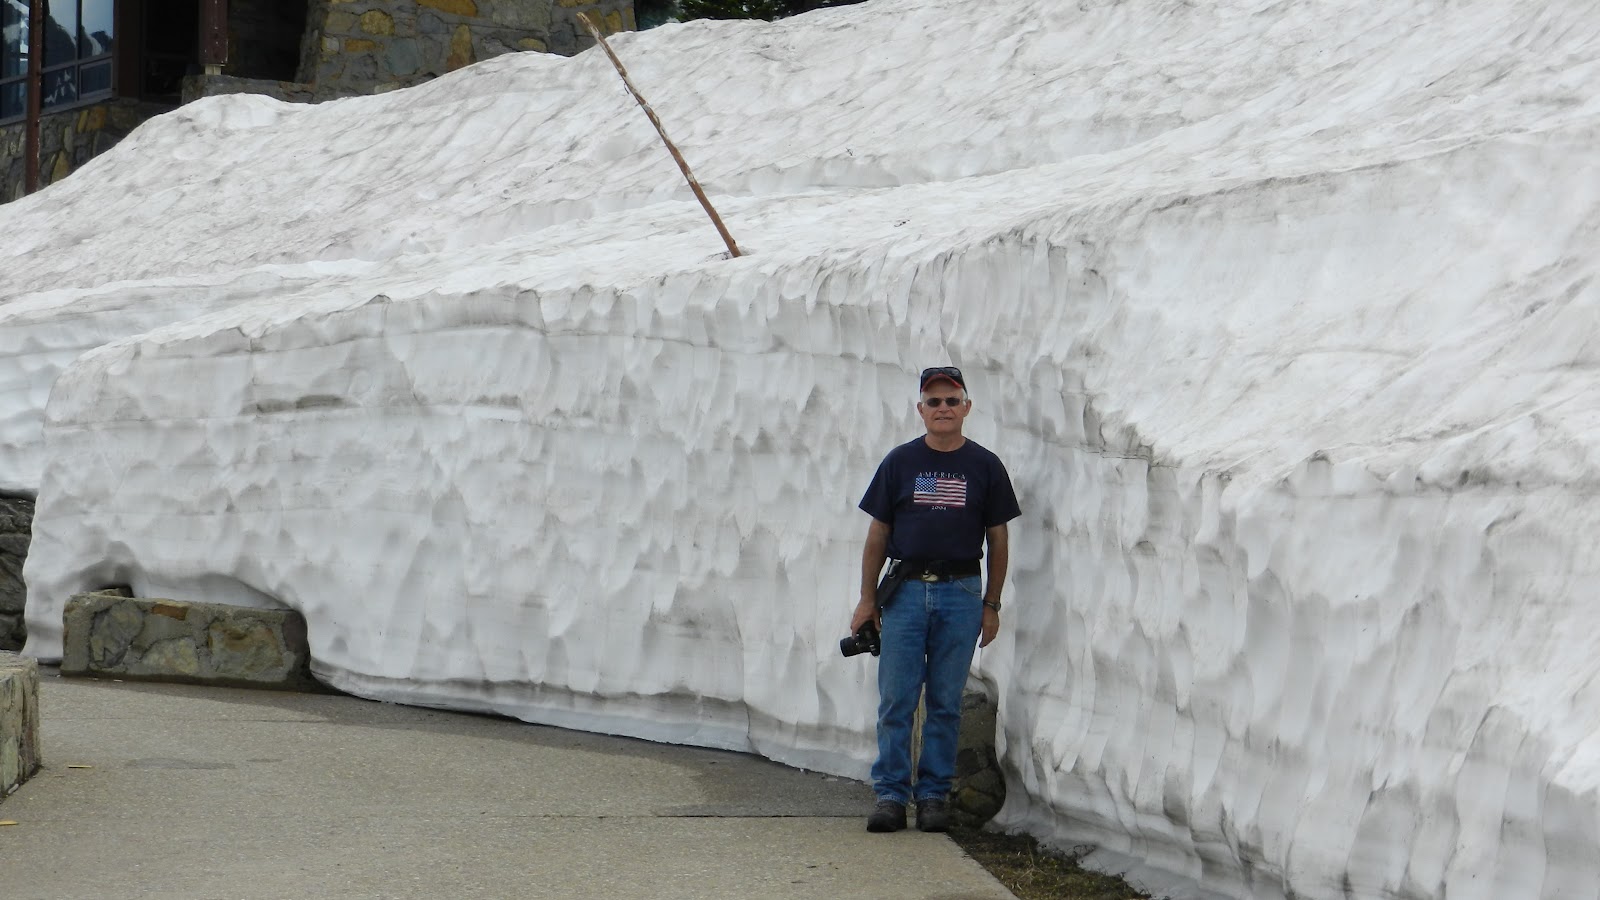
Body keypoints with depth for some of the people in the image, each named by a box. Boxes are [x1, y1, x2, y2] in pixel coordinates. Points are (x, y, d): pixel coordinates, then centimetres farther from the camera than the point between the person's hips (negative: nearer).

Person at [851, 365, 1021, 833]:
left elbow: (997, 540, 8)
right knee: (896, 700, -2)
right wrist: (867, 599, 3)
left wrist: (991, 605, 5)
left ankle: (935, 795, 10)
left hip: (961, 592, 0)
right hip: (905, 589, 0)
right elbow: (877, 535, 8)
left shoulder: (985, 466, 5)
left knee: (946, 702, 3)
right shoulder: (899, 462, 5)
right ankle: (890, 795, 2)